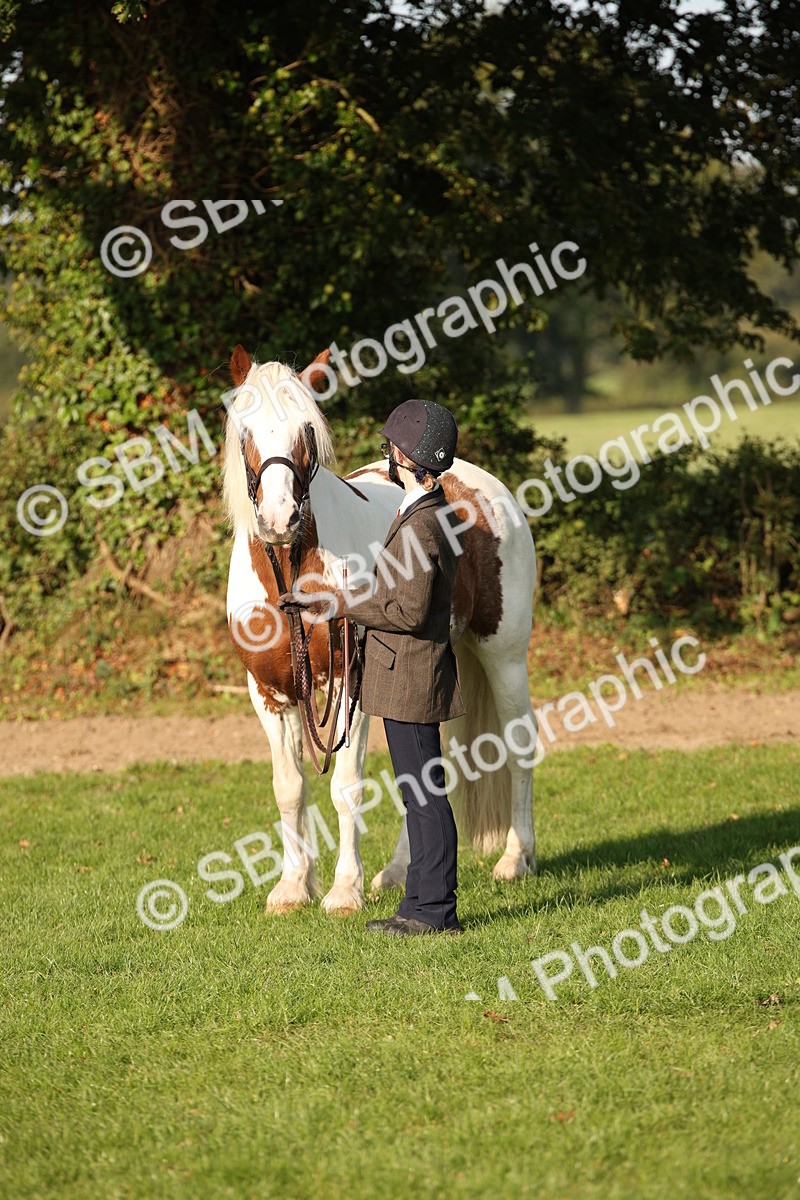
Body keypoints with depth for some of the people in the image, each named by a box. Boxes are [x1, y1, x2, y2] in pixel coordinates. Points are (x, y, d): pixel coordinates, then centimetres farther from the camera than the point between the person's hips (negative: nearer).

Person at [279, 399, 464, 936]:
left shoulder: (421, 526, -20)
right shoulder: (429, 510, 11)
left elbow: (409, 611, -24)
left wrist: (340, 604, -18)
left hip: (410, 677, -10)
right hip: (409, 676, 10)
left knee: (424, 793, -4)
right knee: (419, 794, 15)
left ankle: (434, 909, 0)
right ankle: (423, 901, 21)